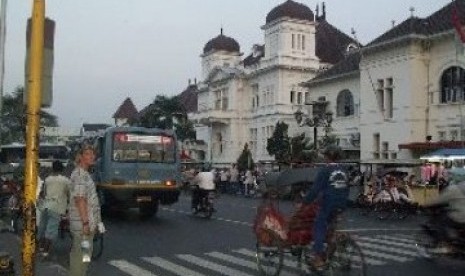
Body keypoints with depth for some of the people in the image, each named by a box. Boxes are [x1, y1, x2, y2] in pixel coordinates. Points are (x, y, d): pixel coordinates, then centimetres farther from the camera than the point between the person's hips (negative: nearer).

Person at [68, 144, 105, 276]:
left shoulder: (85, 173, 17)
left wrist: (96, 222, 23)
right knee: (81, 254, -5)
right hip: (82, 224, -10)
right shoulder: (79, 174, -14)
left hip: (88, 223, 10)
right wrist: (86, 222, -23)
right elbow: (79, 200, -21)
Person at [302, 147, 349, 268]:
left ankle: (318, 258, -6)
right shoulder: (343, 171, 9)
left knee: (319, 228, 0)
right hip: (341, 206, 7)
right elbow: (346, 189, 16)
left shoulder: (325, 171, -9)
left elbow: (315, 189, -12)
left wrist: (304, 202, -6)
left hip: (328, 205, -6)